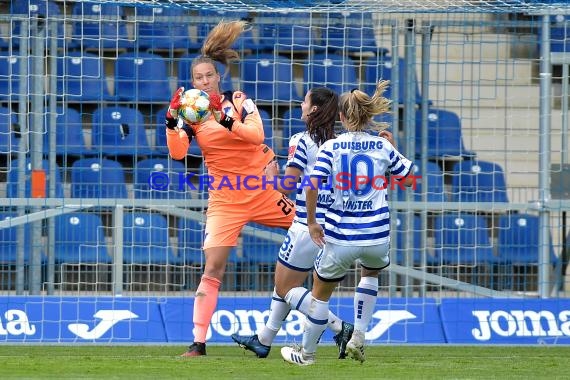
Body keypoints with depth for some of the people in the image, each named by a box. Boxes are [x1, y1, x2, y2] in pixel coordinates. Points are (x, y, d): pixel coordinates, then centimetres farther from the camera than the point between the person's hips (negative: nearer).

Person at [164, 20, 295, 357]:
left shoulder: (238, 101, -4)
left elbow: (257, 134, -21)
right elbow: (177, 152, -16)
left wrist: (225, 119, -34)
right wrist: (172, 120, -31)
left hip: (263, 188, 1)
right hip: (225, 199, 0)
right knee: (213, 269, -9)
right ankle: (199, 342, -8)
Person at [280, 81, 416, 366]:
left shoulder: (331, 147, -3)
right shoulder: (383, 147, 1)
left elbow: (312, 185, -14)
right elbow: (407, 179, 13)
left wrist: (311, 222, -1)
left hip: (340, 237, -2)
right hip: (377, 235, 2)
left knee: (321, 290, 19)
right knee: (370, 272, 35)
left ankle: (306, 353, 30)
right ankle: (358, 339, 24)